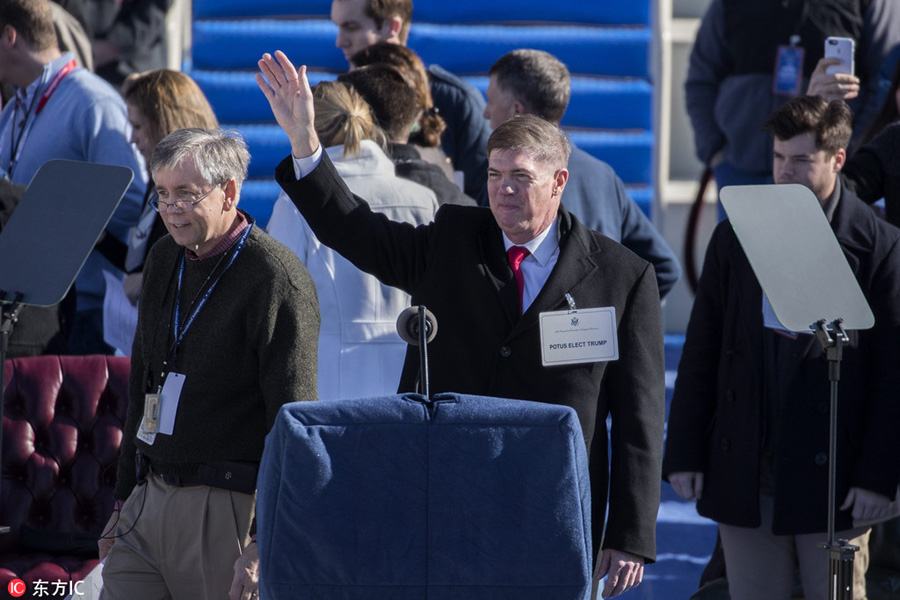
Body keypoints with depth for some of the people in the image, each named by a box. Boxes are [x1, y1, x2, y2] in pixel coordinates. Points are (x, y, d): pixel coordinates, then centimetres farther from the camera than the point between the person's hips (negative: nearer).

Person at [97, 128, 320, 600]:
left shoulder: (276, 278, -13)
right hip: (150, 501, 7)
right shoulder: (164, 259, 13)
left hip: (229, 508, -7)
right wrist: (123, 499, 22)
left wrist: (264, 544, -20)